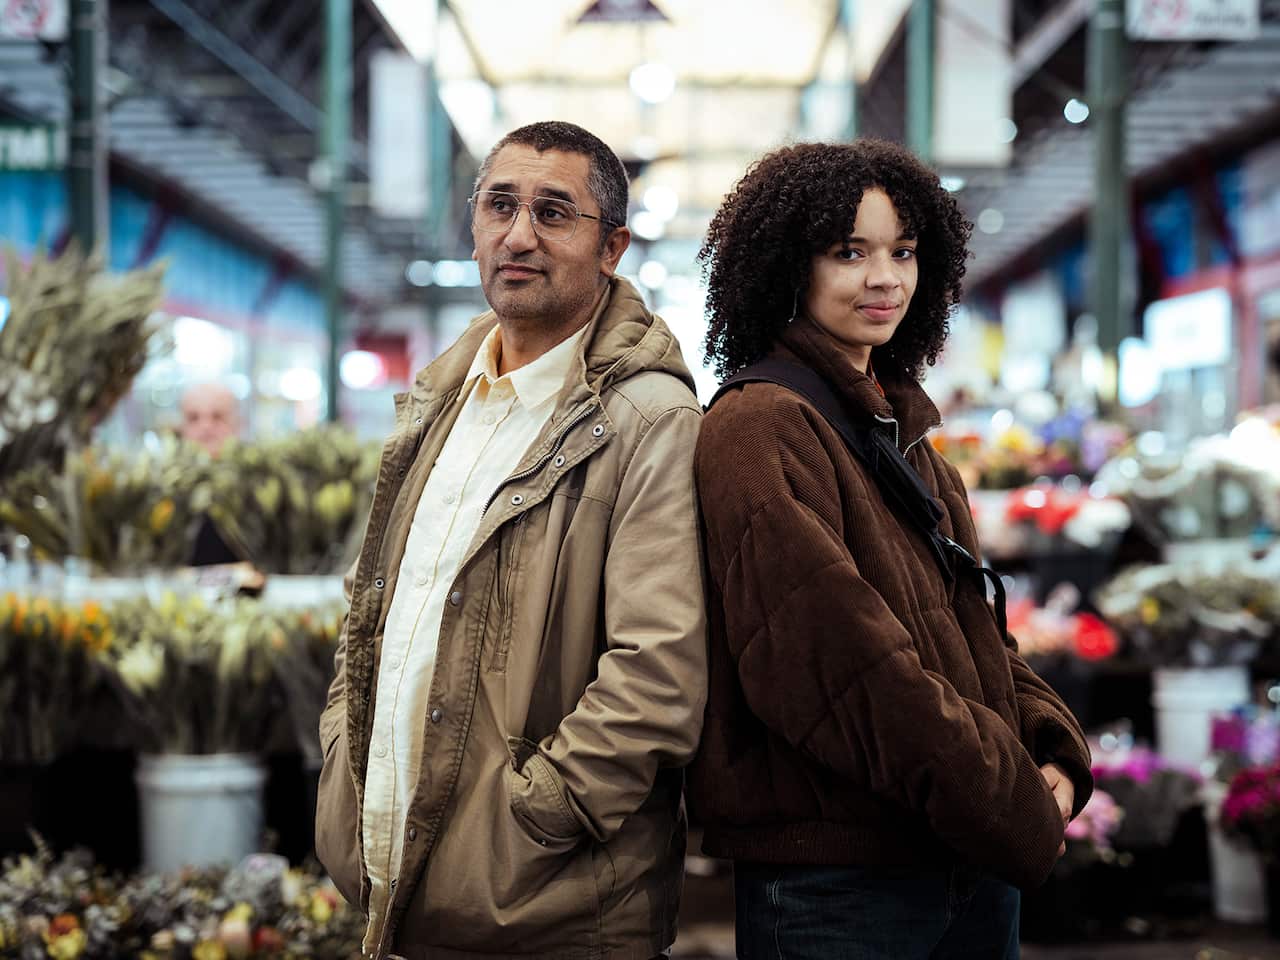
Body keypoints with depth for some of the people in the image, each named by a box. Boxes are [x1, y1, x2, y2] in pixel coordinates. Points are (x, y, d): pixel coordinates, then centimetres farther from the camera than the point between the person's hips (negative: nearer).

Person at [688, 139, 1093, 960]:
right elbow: (840, 658, -21)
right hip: (834, 883, -8)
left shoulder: (904, 431, 16)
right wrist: (1013, 810, -17)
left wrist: (1054, 754, -2)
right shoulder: (760, 429, -13)